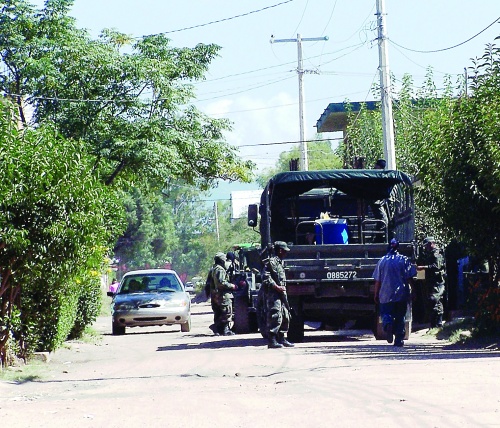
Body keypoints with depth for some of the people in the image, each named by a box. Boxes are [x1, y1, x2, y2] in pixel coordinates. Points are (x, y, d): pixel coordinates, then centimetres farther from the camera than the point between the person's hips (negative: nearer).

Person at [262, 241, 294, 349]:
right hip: (273, 294, -10)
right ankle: (272, 341, -15)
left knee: (285, 316, 12)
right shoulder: (271, 262, -10)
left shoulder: (280, 262, 21)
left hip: (281, 294, 10)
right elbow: (266, 277, -19)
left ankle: (281, 339, 19)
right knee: (275, 317, -14)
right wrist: (276, 287, -20)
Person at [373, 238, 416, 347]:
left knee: (386, 313, 9)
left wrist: (376, 295, 11)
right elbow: (409, 278, -2)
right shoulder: (404, 260, -2)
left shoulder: (382, 261, 0)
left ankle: (388, 324, -24)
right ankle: (399, 340, 8)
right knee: (400, 318, 10)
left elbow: (377, 281, 3)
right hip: (401, 295, 0)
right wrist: (411, 291, 8)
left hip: (386, 294, 0)